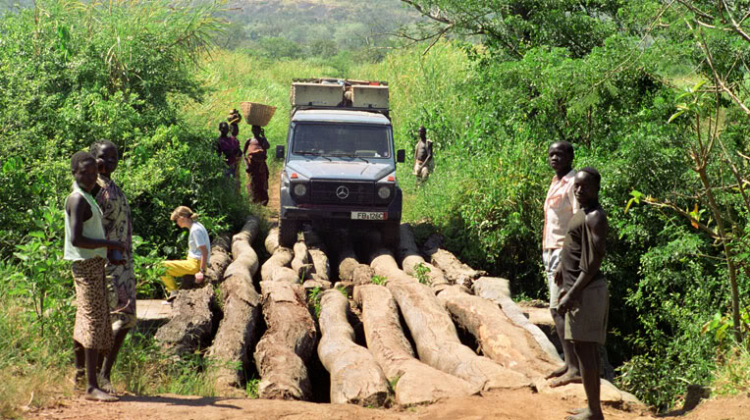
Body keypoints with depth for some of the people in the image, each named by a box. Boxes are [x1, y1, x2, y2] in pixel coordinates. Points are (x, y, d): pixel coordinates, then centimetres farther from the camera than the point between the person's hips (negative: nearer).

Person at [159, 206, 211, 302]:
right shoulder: (195, 226, 13)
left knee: (162, 266, -14)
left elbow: (205, 252, -22)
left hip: (195, 264, -10)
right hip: (193, 262, 10)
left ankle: (173, 292, -2)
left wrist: (202, 271, -23)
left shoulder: (195, 230, -18)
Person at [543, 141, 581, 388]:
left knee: (558, 309, -14)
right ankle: (569, 363, 16)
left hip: (565, 252, -10)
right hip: (551, 252, 10)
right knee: (558, 310, 11)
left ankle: (575, 369, -14)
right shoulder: (555, 183, 17)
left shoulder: (573, 184, -12)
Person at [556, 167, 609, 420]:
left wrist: (572, 294, -23)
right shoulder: (582, 212, 13)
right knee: (588, 348, 13)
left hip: (586, 290, -10)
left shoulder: (595, 217, -16)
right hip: (580, 288, 10)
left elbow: (593, 262, -22)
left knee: (584, 348, -8)